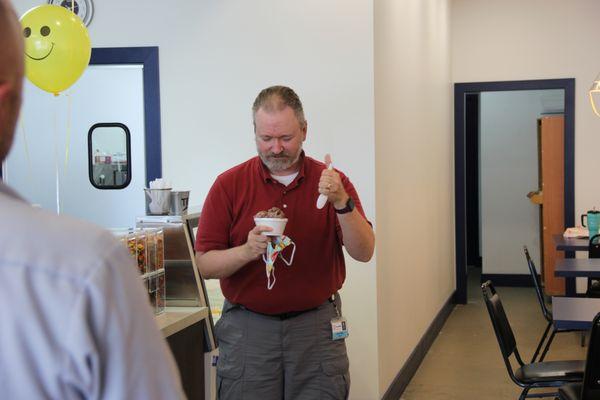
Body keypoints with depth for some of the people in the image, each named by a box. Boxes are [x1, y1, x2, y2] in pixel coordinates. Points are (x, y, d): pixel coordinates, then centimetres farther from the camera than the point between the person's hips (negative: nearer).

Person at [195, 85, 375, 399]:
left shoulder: (331, 181, 1)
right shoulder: (229, 185, -2)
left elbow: (364, 252, -7)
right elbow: (205, 265, -4)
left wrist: (342, 202, -23)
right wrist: (247, 251, -23)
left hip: (317, 327, 1)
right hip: (247, 329, -1)